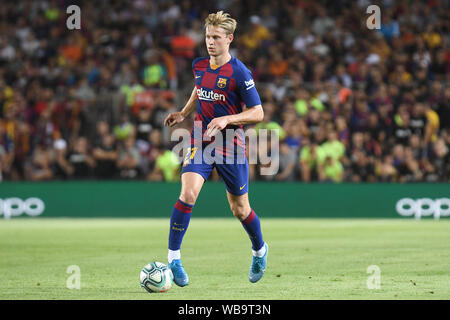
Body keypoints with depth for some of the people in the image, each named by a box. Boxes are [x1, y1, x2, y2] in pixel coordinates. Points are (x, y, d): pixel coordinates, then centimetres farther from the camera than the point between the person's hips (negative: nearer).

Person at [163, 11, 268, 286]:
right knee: (188, 193, -20)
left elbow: (258, 113, -11)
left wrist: (226, 119, -23)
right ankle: (173, 258, -14)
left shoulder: (239, 73, -13)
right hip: (201, 141, 3)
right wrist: (184, 113, 14)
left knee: (240, 209, 8)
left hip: (231, 145, -3)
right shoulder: (199, 66, 3)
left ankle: (260, 250, 38)